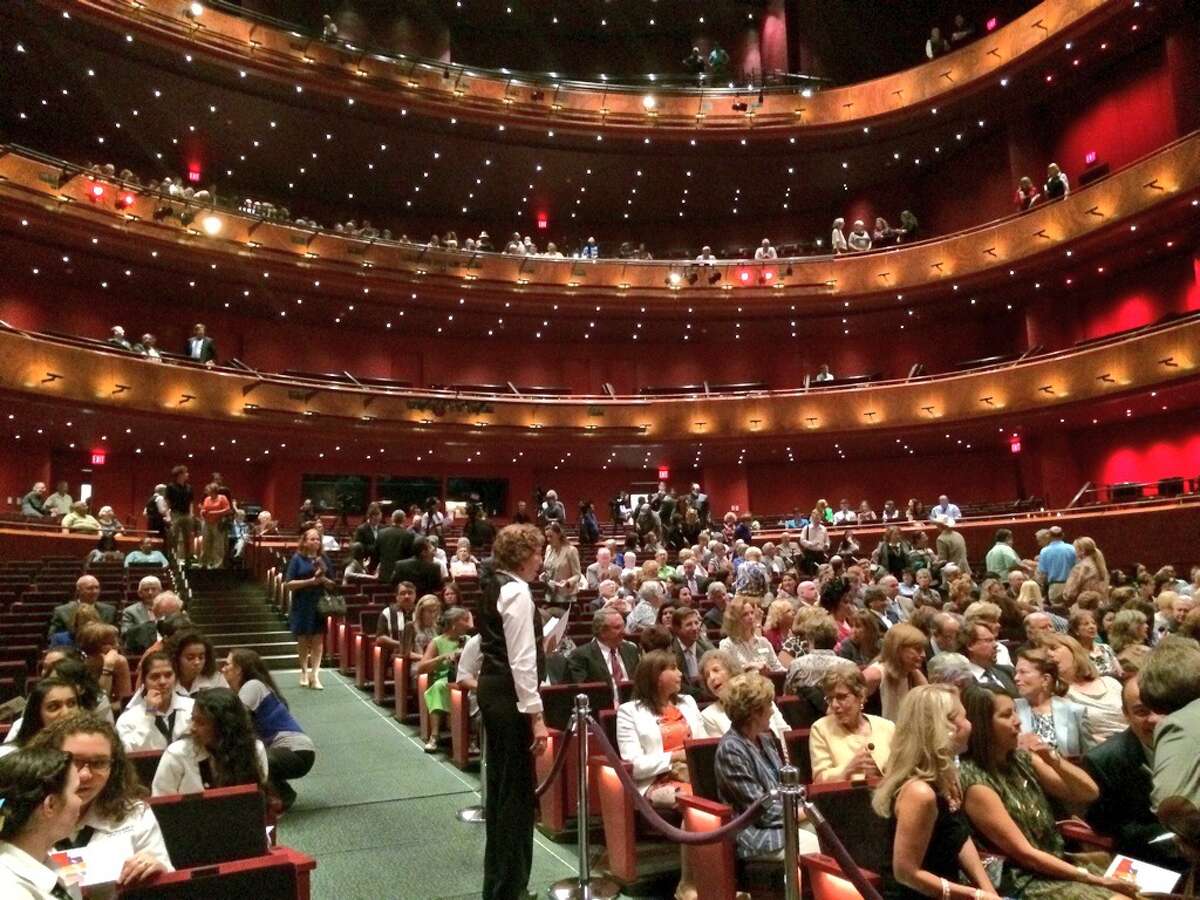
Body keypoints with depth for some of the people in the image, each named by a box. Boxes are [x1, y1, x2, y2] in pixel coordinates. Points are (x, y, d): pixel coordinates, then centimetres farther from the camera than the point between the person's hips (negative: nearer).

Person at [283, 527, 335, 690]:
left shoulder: (324, 559, 6)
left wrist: (324, 579, -12)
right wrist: (311, 581, -17)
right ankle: (304, 672, 24)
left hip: (319, 604, 2)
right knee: (303, 639, 9)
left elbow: (332, 584, 10)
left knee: (318, 639, -3)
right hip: (302, 605, -2)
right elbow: (288, 584, -9)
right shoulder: (297, 559, -3)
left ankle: (315, 675, -2)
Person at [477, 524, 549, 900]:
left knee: (502, 784, 18)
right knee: (516, 789, 0)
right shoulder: (518, 592, -18)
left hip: (492, 688, 10)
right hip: (509, 695, -10)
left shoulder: (494, 585, 11)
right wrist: (536, 716, -21)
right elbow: (522, 661, -22)